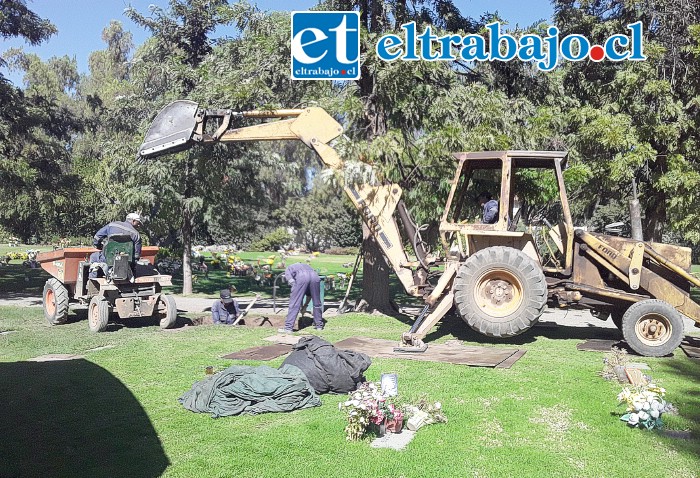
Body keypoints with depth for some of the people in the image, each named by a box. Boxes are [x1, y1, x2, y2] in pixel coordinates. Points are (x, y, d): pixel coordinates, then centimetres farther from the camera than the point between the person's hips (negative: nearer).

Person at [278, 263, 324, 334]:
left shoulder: (288, 269, 32)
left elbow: (291, 281, 7)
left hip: (301, 277, -4)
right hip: (315, 277, 4)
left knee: (294, 304, 1)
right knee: (317, 303, 18)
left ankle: (288, 328, 1)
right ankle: (319, 325, 29)